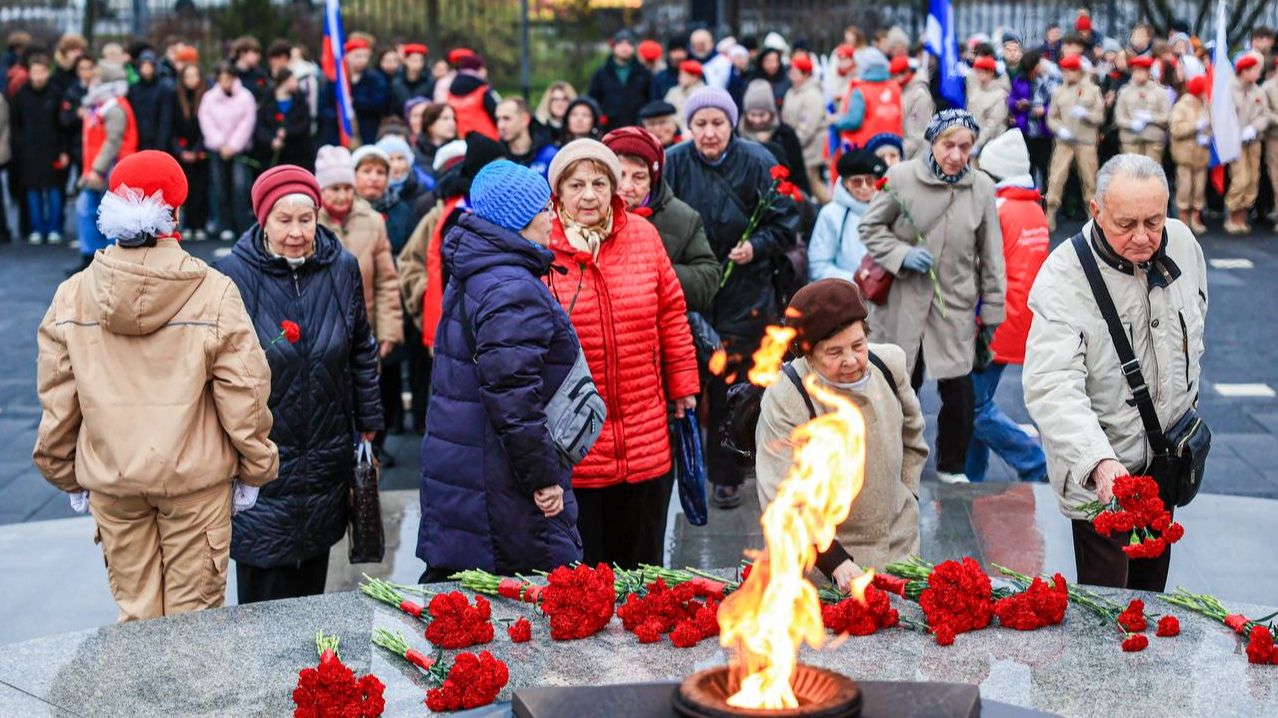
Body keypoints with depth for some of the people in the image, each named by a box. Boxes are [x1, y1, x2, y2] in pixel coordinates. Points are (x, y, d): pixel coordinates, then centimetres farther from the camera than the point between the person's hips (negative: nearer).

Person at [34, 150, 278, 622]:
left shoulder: (72, 296, -4)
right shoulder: (214, 292, -12)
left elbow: (57, 402, 2)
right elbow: (243, 394, -9)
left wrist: (68, 476, 16)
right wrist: (253, 471, 5)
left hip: (110, 481, 2)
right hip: (196, 478, -2)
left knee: (135, 612, 13)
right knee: (194, 613, 8)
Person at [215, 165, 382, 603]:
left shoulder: (342, 268, 0)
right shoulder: (234, 274, -11)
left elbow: (362, 349, 11)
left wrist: (368, 422, 12)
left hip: (326, 451, 4)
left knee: (312, 578, 15)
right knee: (263, 589, 1)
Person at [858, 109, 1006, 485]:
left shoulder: (982, 187, -4)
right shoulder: (902, 177, -8)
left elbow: (991, 255, 4)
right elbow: (870, 227, 3)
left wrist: (992, 309, 6)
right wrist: (901, 254, -14)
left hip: (956, 306, 1)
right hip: (904, 303, -1)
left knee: (959, 392, 1)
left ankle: (951, 467, 23)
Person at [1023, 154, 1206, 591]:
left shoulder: (1182, 242, -6)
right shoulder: (1063, 277, -25)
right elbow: (1052, 386, -34)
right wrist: (1099, 462, -47)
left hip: (1166, 454, 6)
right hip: (1098, 472, -6)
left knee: (1151, 587, 21)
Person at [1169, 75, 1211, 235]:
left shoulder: (1206, 106, 8)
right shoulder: (1181, 106, -6)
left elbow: (1211, 125, 15)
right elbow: (1176, 129, -15)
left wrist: (1207, 137, -5)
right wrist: (1196, 126, -19)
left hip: (1202, 153, 4)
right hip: (1186, 153, -4)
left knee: (1200, 187, 4)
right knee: (1185, 186, -5)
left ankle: (1195, 218, 14)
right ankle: (1183, 219, 5)